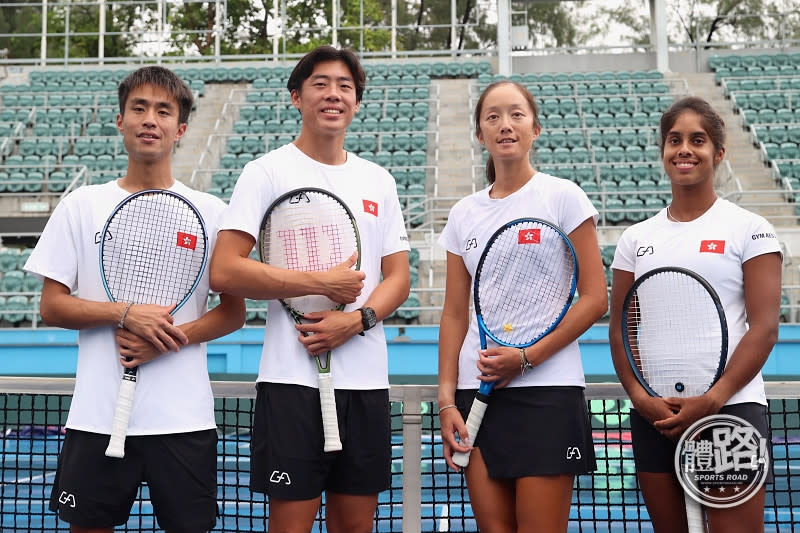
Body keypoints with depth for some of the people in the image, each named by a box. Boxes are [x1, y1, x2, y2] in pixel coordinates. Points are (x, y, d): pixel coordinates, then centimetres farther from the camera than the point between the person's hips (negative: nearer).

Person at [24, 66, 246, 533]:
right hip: (98, 414, 1)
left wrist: (173, 337, -13)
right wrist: (126, 314, -14)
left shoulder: (212, 213, 3)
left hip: (185, 419, 0)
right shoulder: (81, 206, 5)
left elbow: (234, 313, 3)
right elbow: (52, 307, 2)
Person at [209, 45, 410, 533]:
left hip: (367, 381, 5)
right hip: (293, 378, -4)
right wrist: (322, 283, -12)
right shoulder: (267, 172, -1)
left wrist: (357, 319, -10)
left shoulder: (379, 181, 13)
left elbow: (398, 278, 10)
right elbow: (224, 272, -11)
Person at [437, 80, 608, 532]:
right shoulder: (464, 213, 11)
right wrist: (447, 400, 3)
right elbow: (455, 315, 11)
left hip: (548, 391, -4)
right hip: (477, 393, 4)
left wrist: (526, 357, -13)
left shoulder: (563, 197, -1)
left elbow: (595, 299, -5)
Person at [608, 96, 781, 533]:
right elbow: (620, 329, 9)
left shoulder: (750, 230, 1)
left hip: (731, 409, -3)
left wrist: (712, 400, -16)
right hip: (653, 415, 4)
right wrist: (638, 395, -7)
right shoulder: (636, 238, 11)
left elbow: (764, 329, -6)